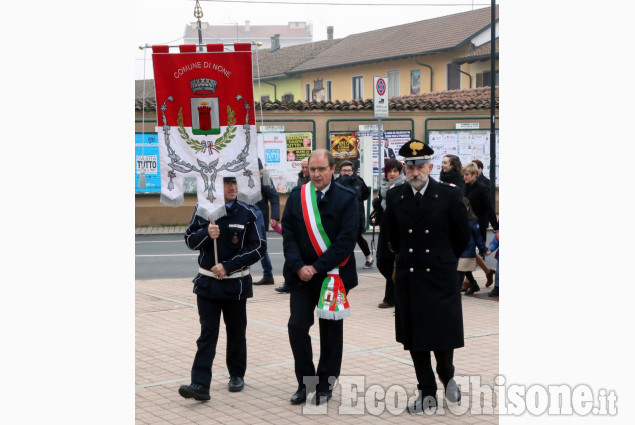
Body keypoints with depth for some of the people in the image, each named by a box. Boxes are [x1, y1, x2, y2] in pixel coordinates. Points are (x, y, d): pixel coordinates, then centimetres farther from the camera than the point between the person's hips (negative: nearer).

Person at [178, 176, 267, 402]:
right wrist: (206, 233, -20)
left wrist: (228, 266, -15)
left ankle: (237, 375, 30)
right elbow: (190, 240, 2)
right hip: (207, 282, 1)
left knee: (236, 332, 12)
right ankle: (200, 384, -9)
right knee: (207, 333, -4)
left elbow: (258, 247, -7)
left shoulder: (246, 212, -6)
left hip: (236, 283, 0)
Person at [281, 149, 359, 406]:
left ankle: (325, 384, 20)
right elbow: (288, 233, 2)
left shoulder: (347, 198, -5)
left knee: (331, 331, 7)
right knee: (297, 326, -4)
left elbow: (346, 240, -11)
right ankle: (305, 382, 11)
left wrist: (317, 267, -15)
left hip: (333, 275, -2)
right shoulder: (297, 196, 4)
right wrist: (299, 266, -11)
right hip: (301, 275, 2)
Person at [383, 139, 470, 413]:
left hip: (441, 277, -2)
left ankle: (447, 377, 28)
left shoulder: (449, 195, -5)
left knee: (443, 334, -1)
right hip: (408, 277, 3)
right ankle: (427, 392, 17)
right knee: (414, 339, 6)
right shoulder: (394, 197, 2)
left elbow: (462, 235, 6)